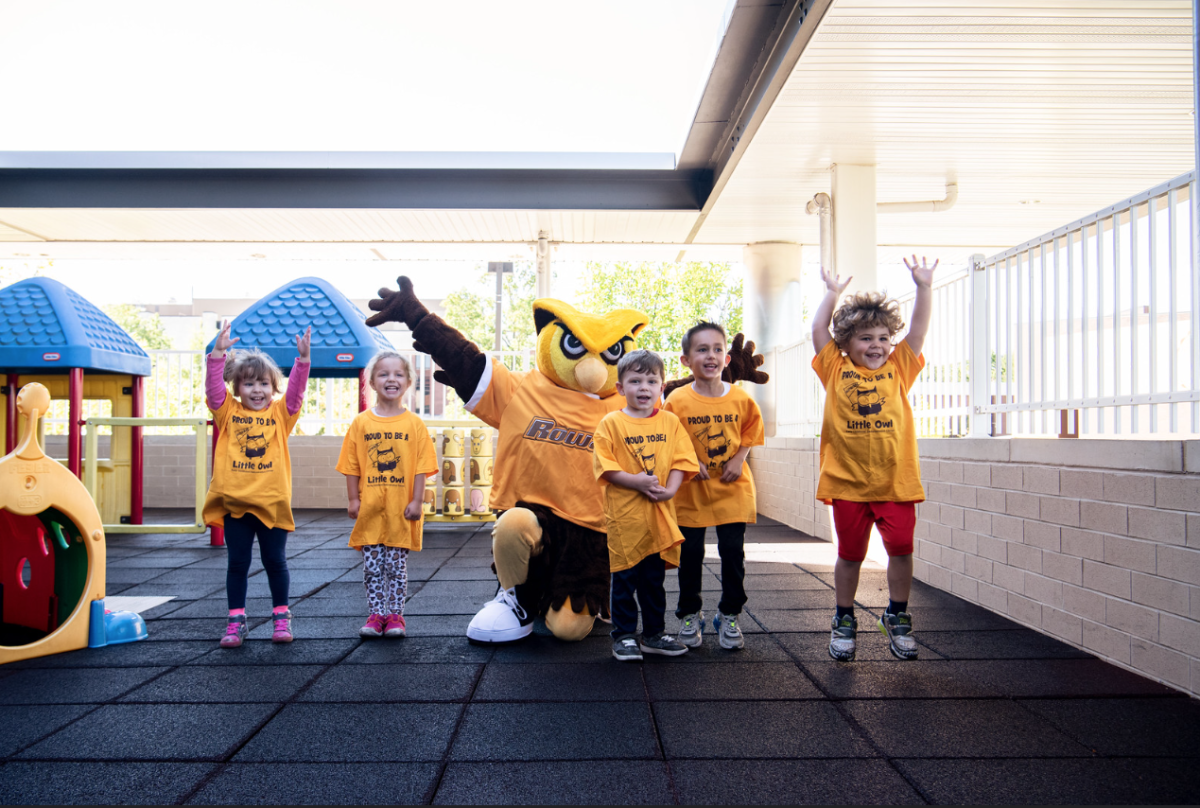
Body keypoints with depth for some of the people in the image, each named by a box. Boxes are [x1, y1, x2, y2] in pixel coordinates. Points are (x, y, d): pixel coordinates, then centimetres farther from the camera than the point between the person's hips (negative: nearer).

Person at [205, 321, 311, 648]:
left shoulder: (280, 413, 5)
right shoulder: (228, 412, 5)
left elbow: (296, 390, -7)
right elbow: (214, 388, -8)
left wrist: (303, 358, -21)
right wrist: (218, 352, -20)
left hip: (272, 502, 0)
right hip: (235, 501, 1)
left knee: (275, 561, 9)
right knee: (237, 563, 9)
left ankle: (282, 616, 21)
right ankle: (236, 621, 17)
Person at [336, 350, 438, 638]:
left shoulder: (414, 424, 0)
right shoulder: (361, 423, 3)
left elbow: (421, 467, -2)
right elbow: (352, 466, 4)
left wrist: (416, 501, -7)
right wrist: (353, 500, -1)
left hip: (401, 509, -1)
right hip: (370, 509, 1)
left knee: (397, 566, 5)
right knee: (371, 566, 6)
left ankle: (395, 614, 16)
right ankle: (376, 614, 17)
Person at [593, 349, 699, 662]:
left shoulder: (670, 422, 8)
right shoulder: (611, 423, -2)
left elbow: (681, 460, 4)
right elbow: (605, 466, -8)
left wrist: (670, 488, -13)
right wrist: (637, 481, -19)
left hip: (659, 513, 3)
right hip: (624, 515, -3)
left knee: (654, 578, 14)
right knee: (624, 577, 4)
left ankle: (654, 633, 26)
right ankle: (624, 636, 17)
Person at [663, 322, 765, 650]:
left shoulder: (741, 399, -4)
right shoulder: (677, 400, -10)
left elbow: (750, 431, 10)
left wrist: (740, 458, -6)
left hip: (732, 488, 1)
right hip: (691, 491, -1)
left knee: (733, 551, 4)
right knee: (690, 553, 8)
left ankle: (729, 615, 23)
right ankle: (689, 614, 25)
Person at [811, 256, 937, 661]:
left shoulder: (898, 370, 10)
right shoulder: (837, 371, 6)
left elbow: (918, 330, 5)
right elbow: (818, 329, 3)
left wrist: (923, 287, -1)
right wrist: (833, 292, 6)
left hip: (895, 479, 1)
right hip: (848, 480, -1)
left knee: (901, 547, -2)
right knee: (850, 553, 7)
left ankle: (897, 617, 19)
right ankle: (844, 621, 23)